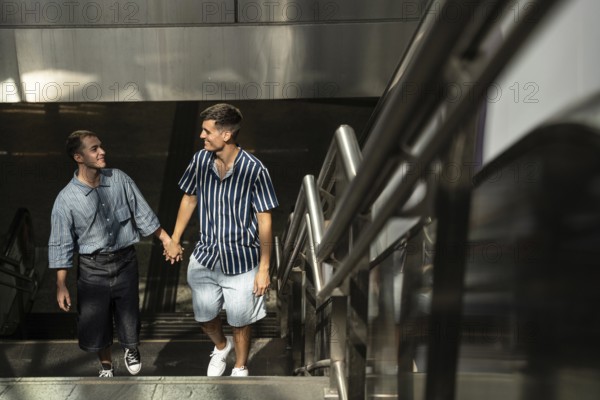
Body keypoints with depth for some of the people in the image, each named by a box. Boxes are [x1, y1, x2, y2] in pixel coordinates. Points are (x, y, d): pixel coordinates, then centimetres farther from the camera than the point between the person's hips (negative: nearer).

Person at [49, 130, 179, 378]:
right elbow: (61, 246, -8)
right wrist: (61, 286, -8)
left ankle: (131, 350, 47)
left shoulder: (119, 179, -7)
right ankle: (106, 366, 40)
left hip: (125, 262, 1)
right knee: (95, 323, 11)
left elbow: (143, 214, 2)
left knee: (128, 317, 12)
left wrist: (167, 241, 3)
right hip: (93, 269, -1)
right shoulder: (66, 199, -13)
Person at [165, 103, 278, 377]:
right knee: (204, 318, 18)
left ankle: (240, 368, 42)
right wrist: (175, 240, 14)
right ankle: (221, 347, 52)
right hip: (205, 258, 4)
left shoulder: (254, 170, -22)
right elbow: (189, 199, 7)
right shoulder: (200, 160, -9)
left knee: (239, 322, 14)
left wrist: (264, 268, -12)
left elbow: (264, 220, -15)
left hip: (241, 261, -4)